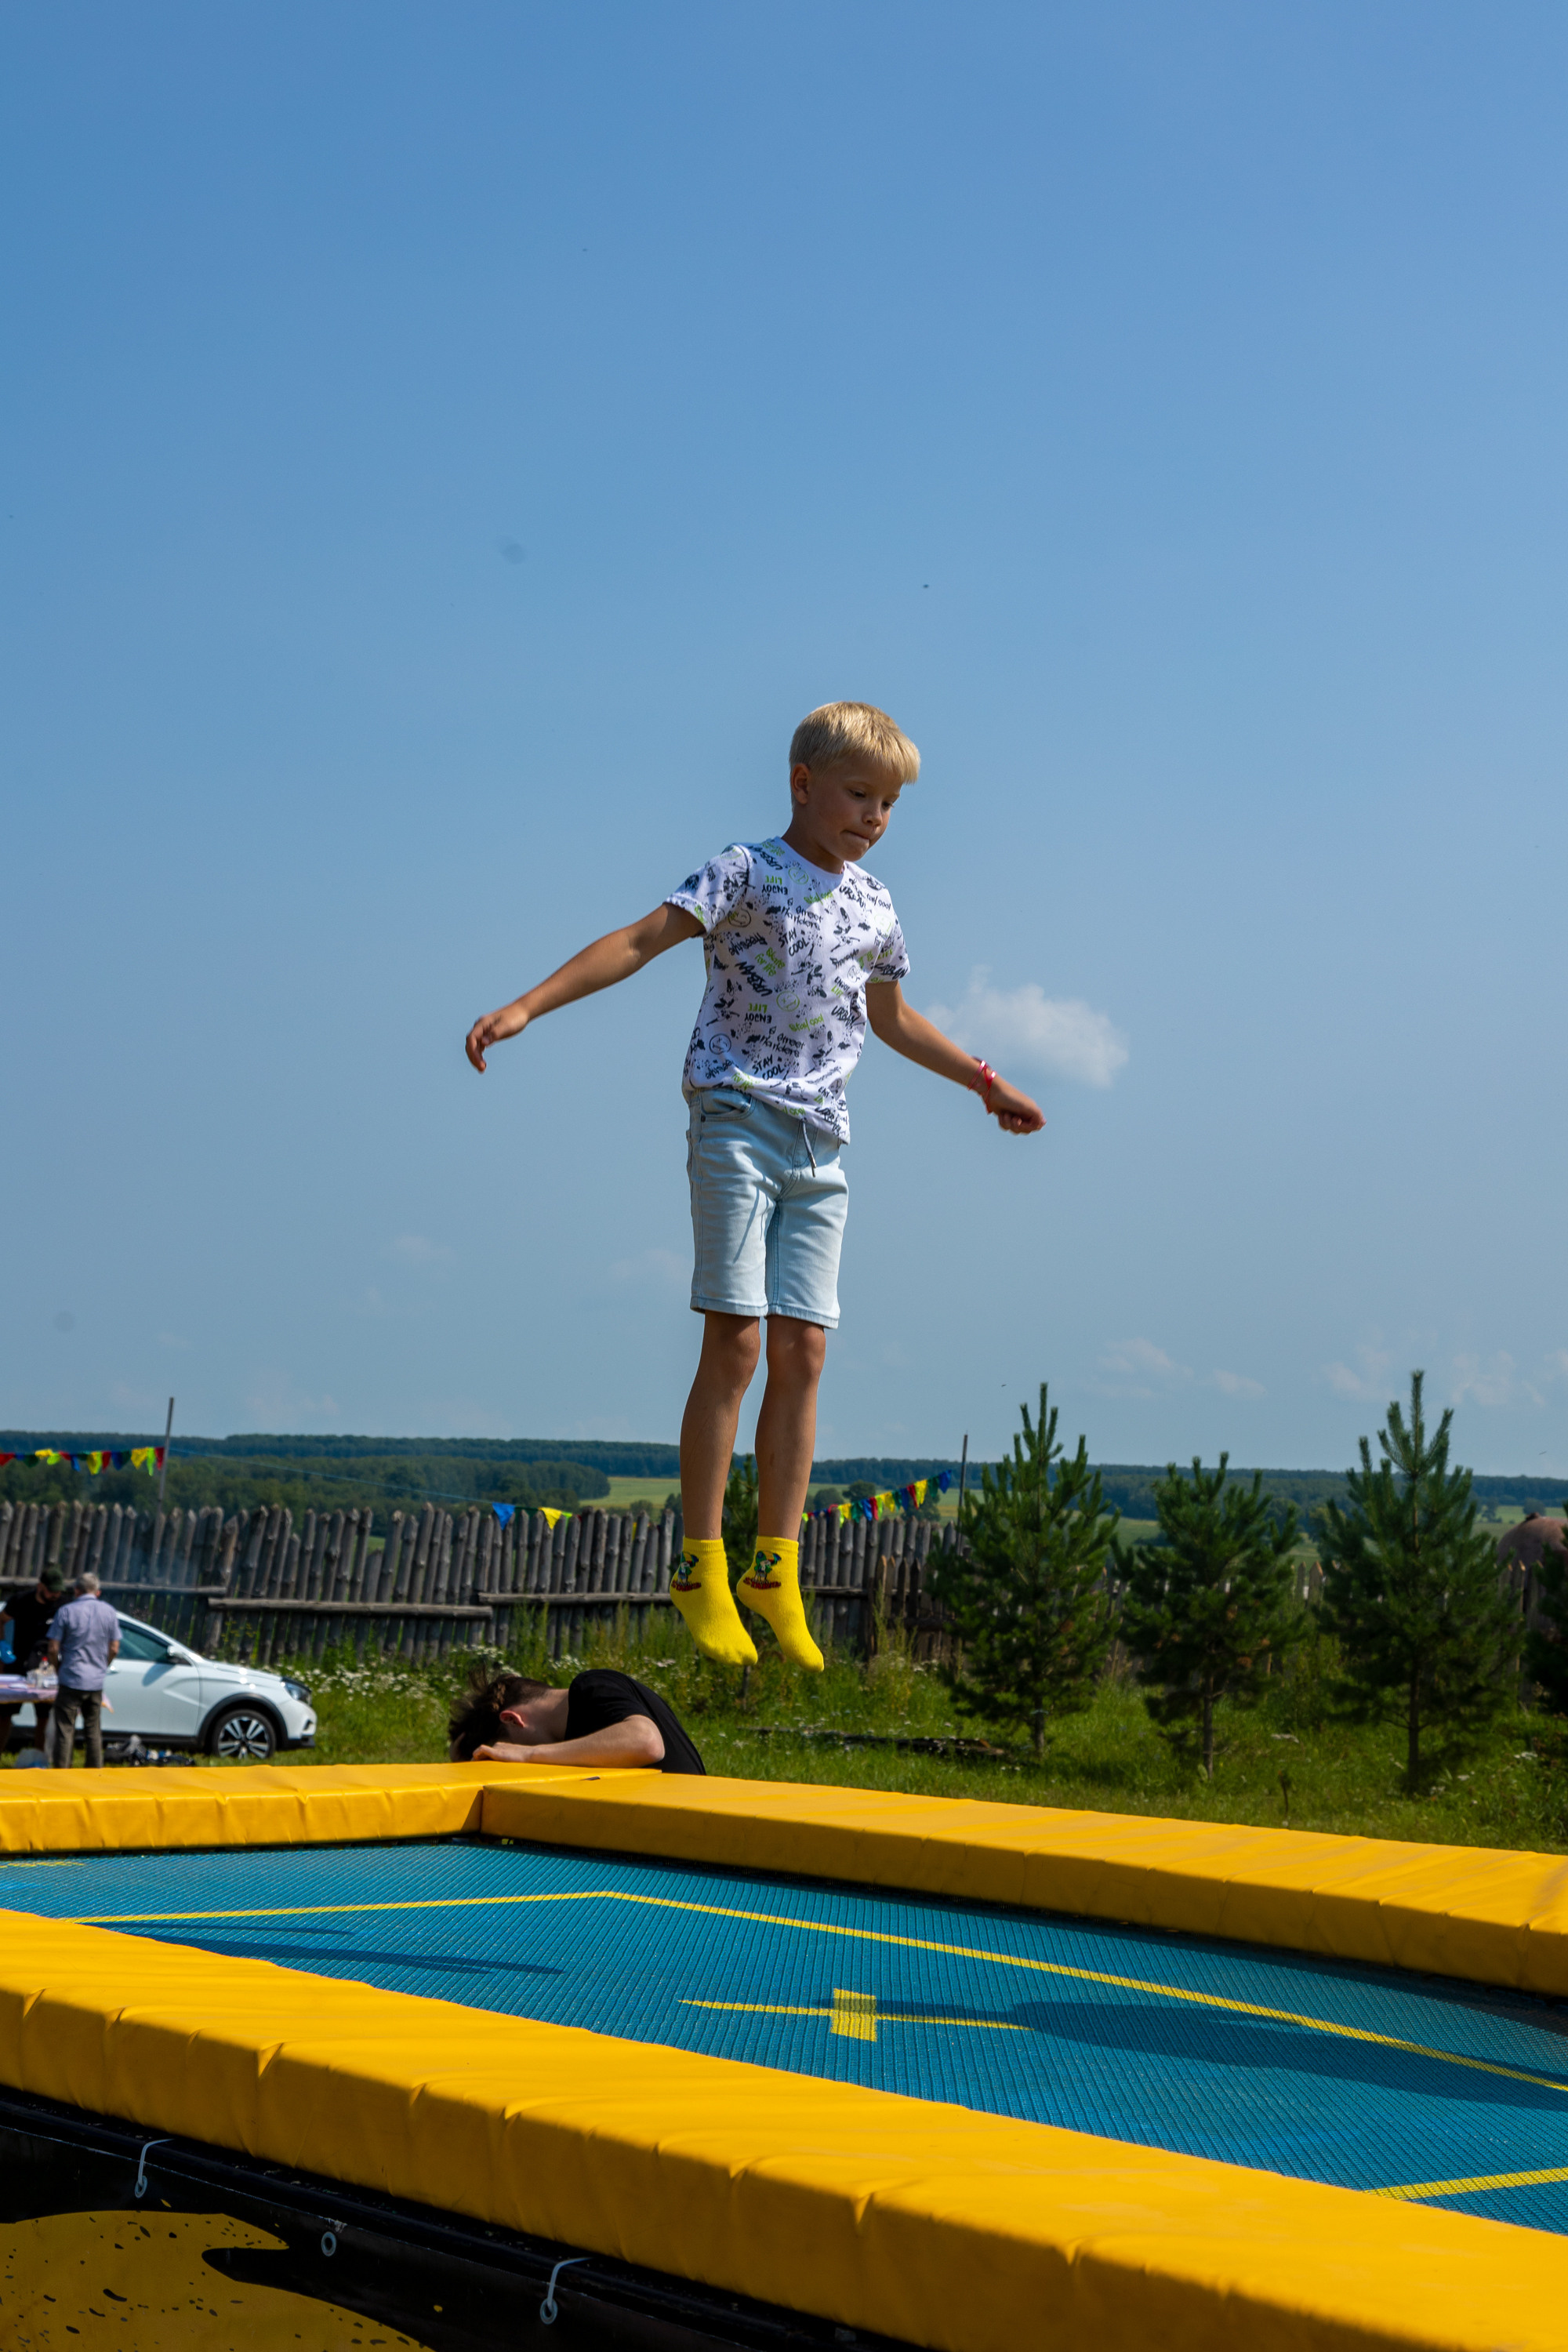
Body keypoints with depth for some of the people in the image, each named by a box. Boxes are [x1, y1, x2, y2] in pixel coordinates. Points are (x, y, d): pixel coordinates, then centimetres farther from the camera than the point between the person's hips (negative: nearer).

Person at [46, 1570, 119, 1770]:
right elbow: (114, 1649, 5)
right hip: (97, 1682, 4)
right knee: (93, 1731, 12)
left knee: (65, 1729, 2)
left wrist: (58, 1669, 10)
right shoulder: (109, 1612, 2)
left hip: (71, 1679, -3)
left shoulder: (66, 1612, -8)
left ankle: (61, 1769, 0)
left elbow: (53, 1649, -7)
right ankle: (97, 1772, 14)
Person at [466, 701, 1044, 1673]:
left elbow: (891, 1017, 32)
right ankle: (702, 1569, -3)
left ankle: (777, 1568, 8)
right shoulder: (748, 873, -3)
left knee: (803, 1350, 1)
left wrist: (985, 1080, 38)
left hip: (820, 1146, 6)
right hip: (738, 1124, -6)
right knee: (735, 1341, -10)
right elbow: (639, 942, -12)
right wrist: (528, 1005, -23)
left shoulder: (875, 909, 16)